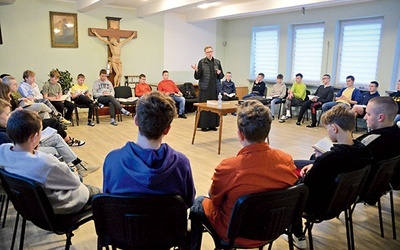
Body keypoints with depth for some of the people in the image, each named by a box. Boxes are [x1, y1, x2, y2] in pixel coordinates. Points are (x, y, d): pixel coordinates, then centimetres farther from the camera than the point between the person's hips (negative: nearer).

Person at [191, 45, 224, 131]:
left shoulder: (217, 62, 9)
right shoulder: (201, 62, -1)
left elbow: (221, 76, 12)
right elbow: (197, 77, -3)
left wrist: (219, 73, -9)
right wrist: (196, 70, -21)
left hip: (215, 87, 3)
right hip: (204, 88, -3)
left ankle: (213, 124, 13)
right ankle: (203, 125, 6)